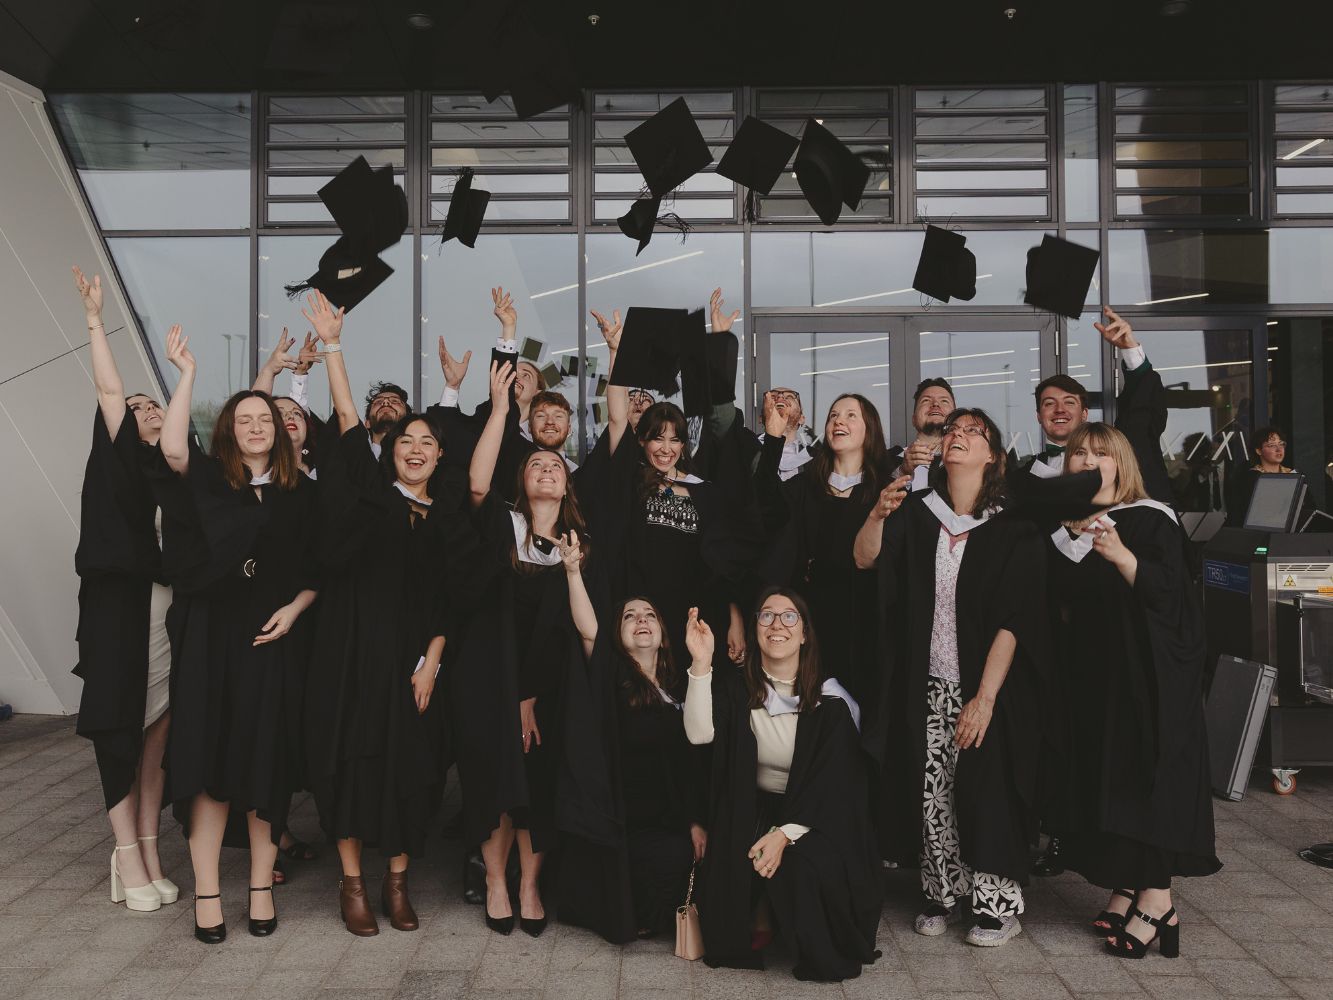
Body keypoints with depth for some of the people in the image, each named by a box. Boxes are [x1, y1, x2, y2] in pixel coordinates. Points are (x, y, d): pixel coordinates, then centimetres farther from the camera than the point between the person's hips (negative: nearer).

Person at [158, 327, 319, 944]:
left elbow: (318, 569, 9)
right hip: (211, 635, 0)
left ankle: (261, 887, 15)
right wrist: (186, 374, -11)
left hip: (273, 638, 1)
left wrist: (293, 609, -8)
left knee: (266, 763, 3)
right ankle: (206, 893, 8)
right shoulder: (208, 478, 6)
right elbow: (172, 448, -15)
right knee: (209, 757, -1)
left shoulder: (300, 493, 8)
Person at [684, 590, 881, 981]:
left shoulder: (830, 699, -10)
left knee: (803, 865, -30)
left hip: (817, 816, -2)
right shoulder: (736, 686, -1)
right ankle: (758, 923, 5)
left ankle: (819, 953, 2)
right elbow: (700, 732, -19)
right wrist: (701, 662, -28)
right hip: (752, 809, 2)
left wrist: (785, 834, -26)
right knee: (732, 858, -28)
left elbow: (834, 782, -14)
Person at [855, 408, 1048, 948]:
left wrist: (985, 697, -19)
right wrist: (878, 513, -30)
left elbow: (1012, 619, -12)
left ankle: (998, 904, 18)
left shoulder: (1012, 530, -6)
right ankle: (943, 893, 22)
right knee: (931, 794, 6)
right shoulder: (916, 512, 4)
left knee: (985, 791, 1)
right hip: (925, 686, 3)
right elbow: (864, 559, -10)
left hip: (985, 687, -3)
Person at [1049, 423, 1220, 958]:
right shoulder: (1061, 531, 10)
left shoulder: (1150, 521, -6)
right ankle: (1127, 884, 18)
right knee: (1102, 775, 7)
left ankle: (1156, 898, 1)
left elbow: (1171, 592, -18)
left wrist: (1121, 556, -31)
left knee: (1146, 770, -6)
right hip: (1089, 671, 6)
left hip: (1147, 671, -6)